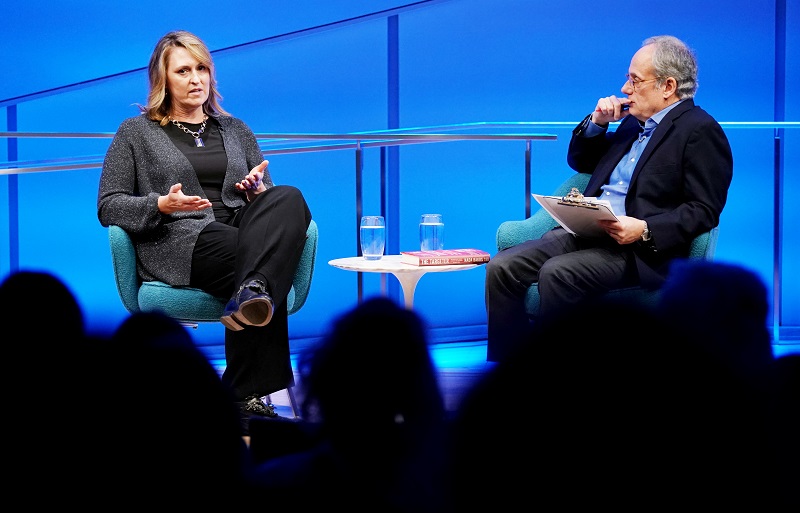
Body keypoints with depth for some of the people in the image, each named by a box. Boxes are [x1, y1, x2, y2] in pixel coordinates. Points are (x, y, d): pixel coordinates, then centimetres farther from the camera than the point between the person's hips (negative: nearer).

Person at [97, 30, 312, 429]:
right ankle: (246, 393, -40)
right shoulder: (136, 133, 16)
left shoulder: (235, 130, 27)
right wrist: (161, 205, -13)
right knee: (262, 260, -36)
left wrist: (258, 190, -4)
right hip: (178, 243, -4)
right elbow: (108, 206, 7)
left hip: (238, 231, 4)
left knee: (289, 198, -32)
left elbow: (268, 199, 23)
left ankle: (252, 293, -54)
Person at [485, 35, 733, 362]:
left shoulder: (700, 130, -4)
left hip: (644, 251, -8)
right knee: (503, 267, -12)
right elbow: (579, 162, 32)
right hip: (586, 232, 8)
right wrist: (597, 122, 13)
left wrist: (645, 230, -24)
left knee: (557, 272, -33)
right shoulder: (633, 123, 21)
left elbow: (704, 211, -12)